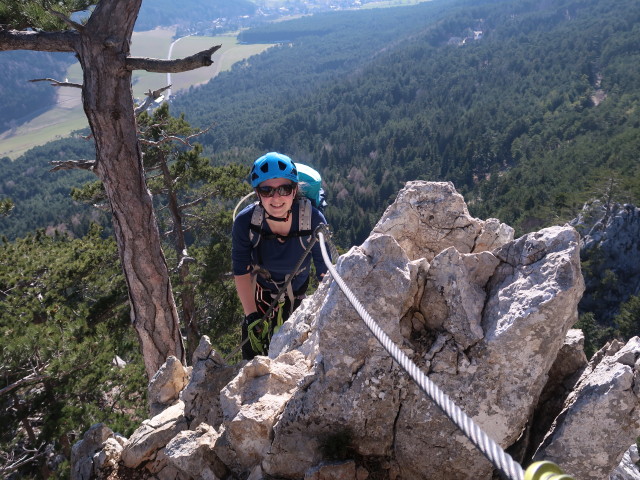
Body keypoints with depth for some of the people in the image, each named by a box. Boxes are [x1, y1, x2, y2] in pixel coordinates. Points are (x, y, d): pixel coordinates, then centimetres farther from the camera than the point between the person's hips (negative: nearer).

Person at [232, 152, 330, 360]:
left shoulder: (314, 220, -33)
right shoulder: (245, 222, -30)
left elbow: (324, 272, -21)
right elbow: (241, 272, -19)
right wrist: (252, 317, -22)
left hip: (297, 291, 0)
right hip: (258, 290, 0)